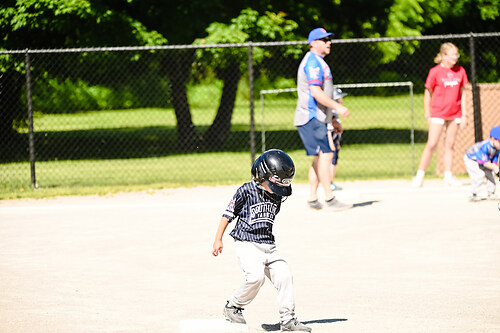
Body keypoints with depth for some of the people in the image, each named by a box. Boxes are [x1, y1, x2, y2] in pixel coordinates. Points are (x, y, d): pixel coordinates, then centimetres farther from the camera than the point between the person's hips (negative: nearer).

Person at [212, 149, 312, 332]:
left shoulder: (277, 196, 8)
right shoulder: (246, 191, -10)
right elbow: (228, 214, -4)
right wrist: (218, 239, -4)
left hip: (268, 246, 6)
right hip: (247, 243, -6)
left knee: (284, 275, -4)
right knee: (256, 276, -23)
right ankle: (233, 307, -2)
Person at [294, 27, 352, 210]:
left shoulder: (318, 62, 22)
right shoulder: (313, 62, -12)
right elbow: (316, 92, -23)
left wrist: (332, 119, 26)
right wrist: (338, 107, -23)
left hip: (317, 118, 11)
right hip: (312, 119, -11)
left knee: (319, 157, 10)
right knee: (325, 154, -14)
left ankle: (312, 198, 12)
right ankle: (329, 199, -17)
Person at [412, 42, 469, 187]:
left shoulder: (460, 71, 5)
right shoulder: (435, 72, -7)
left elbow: (462, 93, 10)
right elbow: (428, 93, 0)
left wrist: (464, 115, 7)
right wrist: (428, 114, 0)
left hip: (454, 114, 4)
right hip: (438, 113, -4)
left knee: (450, 144, 7)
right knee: (432, 144, -7)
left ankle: (448, 175, 13)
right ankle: (420, 175, -1)